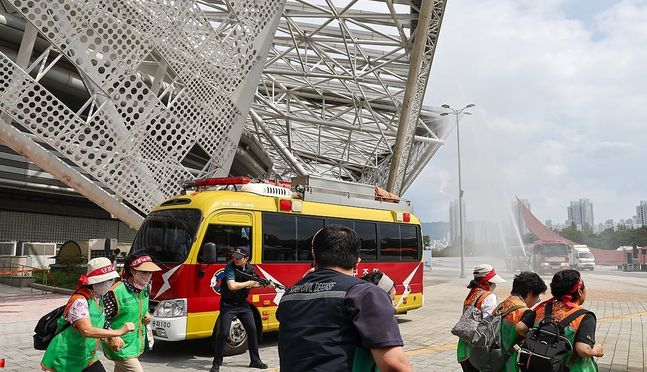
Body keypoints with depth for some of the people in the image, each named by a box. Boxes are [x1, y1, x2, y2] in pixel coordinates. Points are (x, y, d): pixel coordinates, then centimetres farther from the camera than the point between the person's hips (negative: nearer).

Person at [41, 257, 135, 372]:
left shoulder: (99, 298, 1)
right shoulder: (79, 301, -24)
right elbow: (87, 330, -34)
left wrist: (112, 339, 4)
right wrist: (119, 332, -33)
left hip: (87, 358, 7)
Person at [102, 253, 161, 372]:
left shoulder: (146, 288, 2)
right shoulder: (116, 292, -22)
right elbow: (102, 317, -18)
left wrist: (146, 315, 2)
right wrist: (112, 337, -26)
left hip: (137, 343, 8)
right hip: (121, 346, -7)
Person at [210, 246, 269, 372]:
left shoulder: (250, 269, 1)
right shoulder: (230, 267, -18)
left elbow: (254, 284, 16)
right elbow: (232, 286, -31)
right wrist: (248, 283, -21)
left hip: (243, 304, 6)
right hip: (228, 305, -5)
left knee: (252, 330, 6)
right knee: (223, 333, -9)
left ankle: (255, 360, 19)